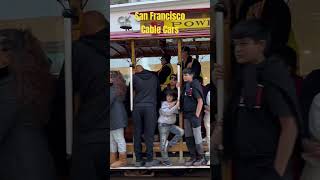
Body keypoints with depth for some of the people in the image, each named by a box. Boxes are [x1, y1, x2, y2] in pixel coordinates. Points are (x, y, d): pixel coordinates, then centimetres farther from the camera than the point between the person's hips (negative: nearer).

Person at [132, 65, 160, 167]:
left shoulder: (134, 77, 8)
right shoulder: (154, 77, 13)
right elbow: (158, 91, 22)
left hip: (137, 107, 0)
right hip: (150, 106, 0)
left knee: (137, 134, 5)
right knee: (149, 134, -1)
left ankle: (138, 160, 6)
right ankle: (149, 160, -2)